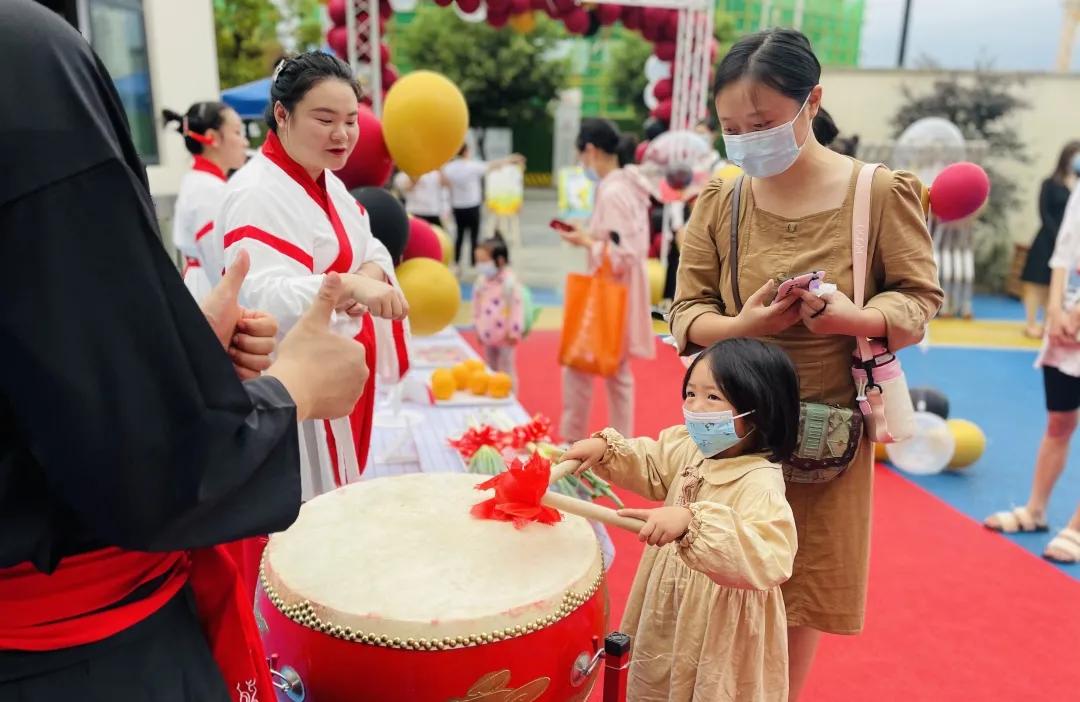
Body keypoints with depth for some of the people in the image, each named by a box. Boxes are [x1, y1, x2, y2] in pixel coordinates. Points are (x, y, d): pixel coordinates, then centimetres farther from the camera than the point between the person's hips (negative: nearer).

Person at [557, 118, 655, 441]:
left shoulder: (611, 193, -20)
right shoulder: (629, 186, 9)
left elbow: (619, 257, -25)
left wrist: (585, 242, -12)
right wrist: (590, 235, 7)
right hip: (621, 294, 10)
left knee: (577, 367, 3)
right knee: (617, 371, 16)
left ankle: (572, 441, 14)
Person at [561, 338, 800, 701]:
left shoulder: (760, 485, -31)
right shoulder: (689, 446, -6)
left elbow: (768, 557, -45)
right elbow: (650, 464, 12)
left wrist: (692, 522, -53)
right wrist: (606, 448, -6)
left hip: (722, 628, -7)